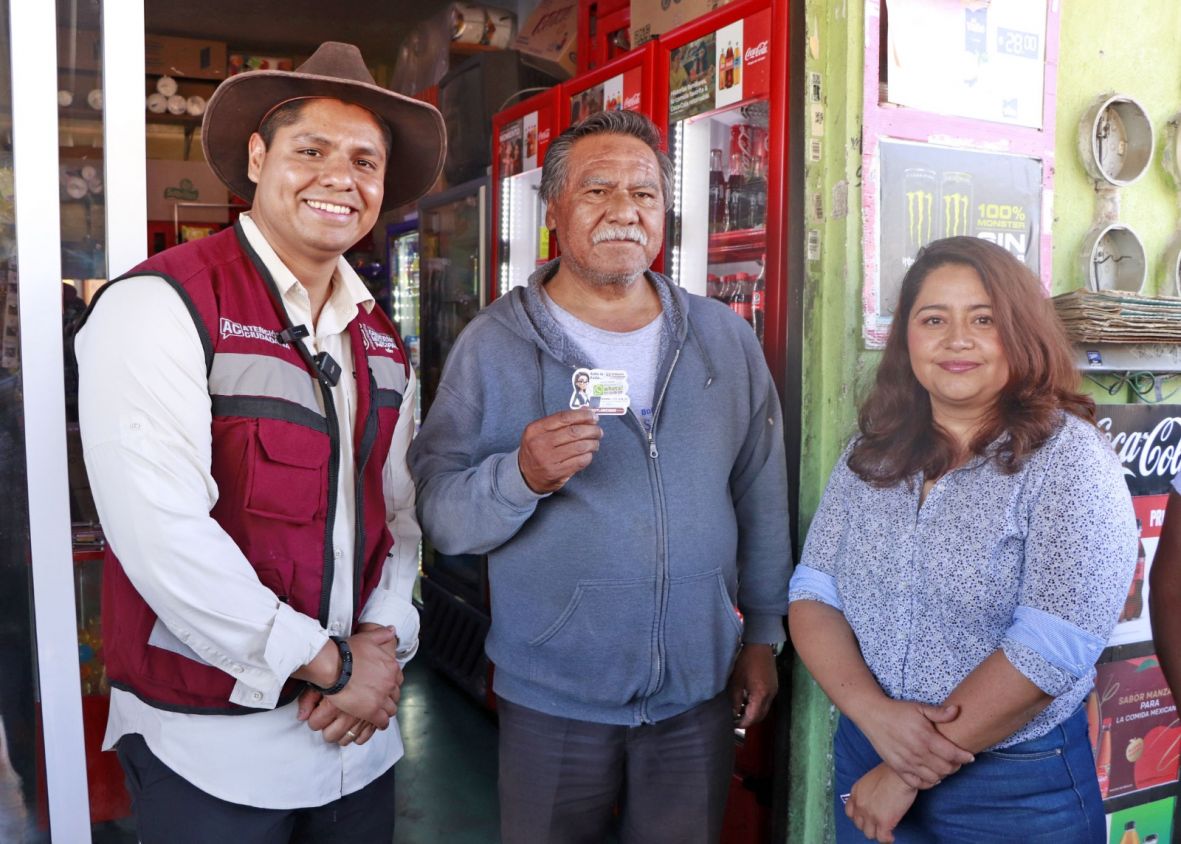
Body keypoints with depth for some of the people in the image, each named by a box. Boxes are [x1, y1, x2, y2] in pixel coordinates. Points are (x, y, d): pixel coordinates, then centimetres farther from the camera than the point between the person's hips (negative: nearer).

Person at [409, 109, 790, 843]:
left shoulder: (726, 339, 2)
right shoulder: (495, 344, -7)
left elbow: (762, 500, 7)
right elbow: (439, 513, -10)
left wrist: (763, 632, 9)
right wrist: (523, 476, -29)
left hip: (701, 692, 3)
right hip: (553, 698, -2)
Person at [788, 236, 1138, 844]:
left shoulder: (1069, 458, -14)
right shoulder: (871, 454, 0)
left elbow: (1053, 646, -21)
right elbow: (813, 595, -2)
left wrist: (908, 774, -17)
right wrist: (873, 710, -19)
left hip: (1017, 792, -3)